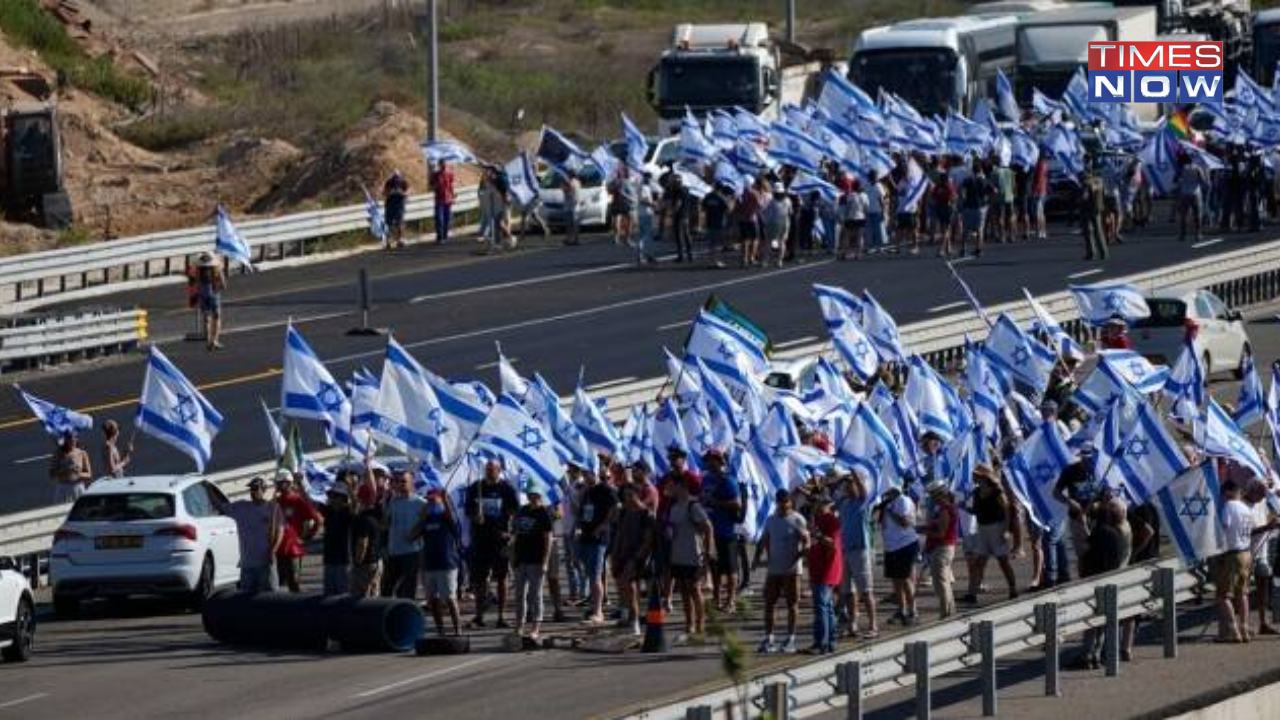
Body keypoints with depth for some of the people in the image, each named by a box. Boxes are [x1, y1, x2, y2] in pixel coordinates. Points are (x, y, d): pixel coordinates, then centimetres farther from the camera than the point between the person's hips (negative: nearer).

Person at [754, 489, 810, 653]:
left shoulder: (797, 520, -5)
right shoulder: (771, 520, 11)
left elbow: (806, 543, -9)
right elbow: (763, 541, 16)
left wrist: (797, 557, -25)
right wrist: (757, 557, -1)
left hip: (791, 570, -5)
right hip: (773, 570, 5)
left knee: (792, 604, 1)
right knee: (769, 604, 4)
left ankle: (790, 640, 6)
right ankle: (768, 639, 9)